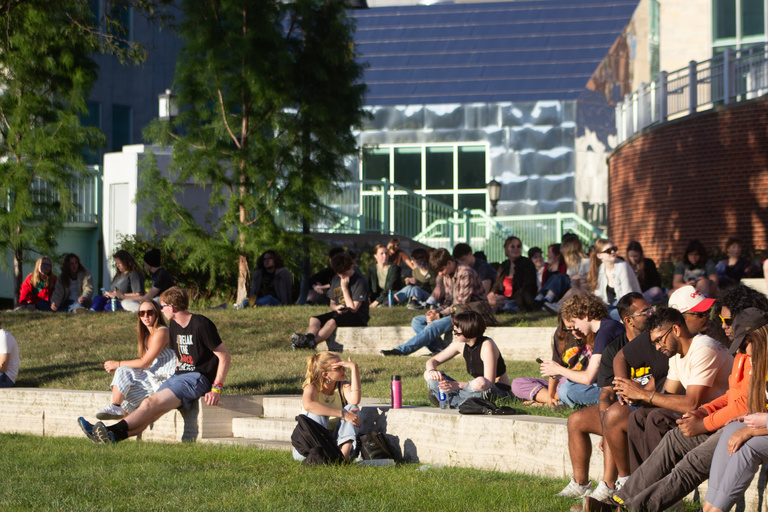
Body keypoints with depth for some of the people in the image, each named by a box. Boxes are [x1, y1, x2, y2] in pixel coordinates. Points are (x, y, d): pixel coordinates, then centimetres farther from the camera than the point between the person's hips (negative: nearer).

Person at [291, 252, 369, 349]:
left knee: (332, 322, -35)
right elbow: (332, 303, 19)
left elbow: (353, 309, -14)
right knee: (314, 320, -16)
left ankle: (312, 342, -50)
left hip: (358, 317, -7)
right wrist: (336, 307, -7)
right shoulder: (335, 279, 12)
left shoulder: (360, 281, -11)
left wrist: (344, 288, -14)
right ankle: (309, 337, -47)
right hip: (340, 314, 7)